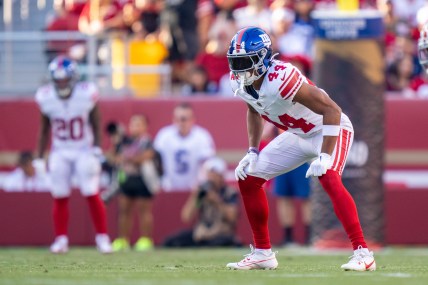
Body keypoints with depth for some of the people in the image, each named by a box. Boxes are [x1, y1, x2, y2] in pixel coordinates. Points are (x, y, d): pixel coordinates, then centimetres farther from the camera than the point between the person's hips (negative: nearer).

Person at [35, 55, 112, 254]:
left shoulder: (87, 94, -16)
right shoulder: (45, 98, -10)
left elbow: (95, 126, -3)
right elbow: (44, 130, 3)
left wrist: (97, 150, -9)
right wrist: (39, 157, 4)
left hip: (85, 150, -2)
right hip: (60, 152, 2)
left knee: (92, 195, -6)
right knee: (60, 198, 1)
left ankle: (102, 237, 4)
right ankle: (61, 239, 10)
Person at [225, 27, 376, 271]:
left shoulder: (282, 79, -35)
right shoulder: (240, 82, -11)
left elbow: (332, 111, -32)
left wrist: (324, 157, -35)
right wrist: (253, 151, 6)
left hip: (329, 130, -8)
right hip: (298, 134, 8)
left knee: (329, 179, -33)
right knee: (248, 178, 5)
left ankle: (363, 253, -30)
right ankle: (263, 253, 16)